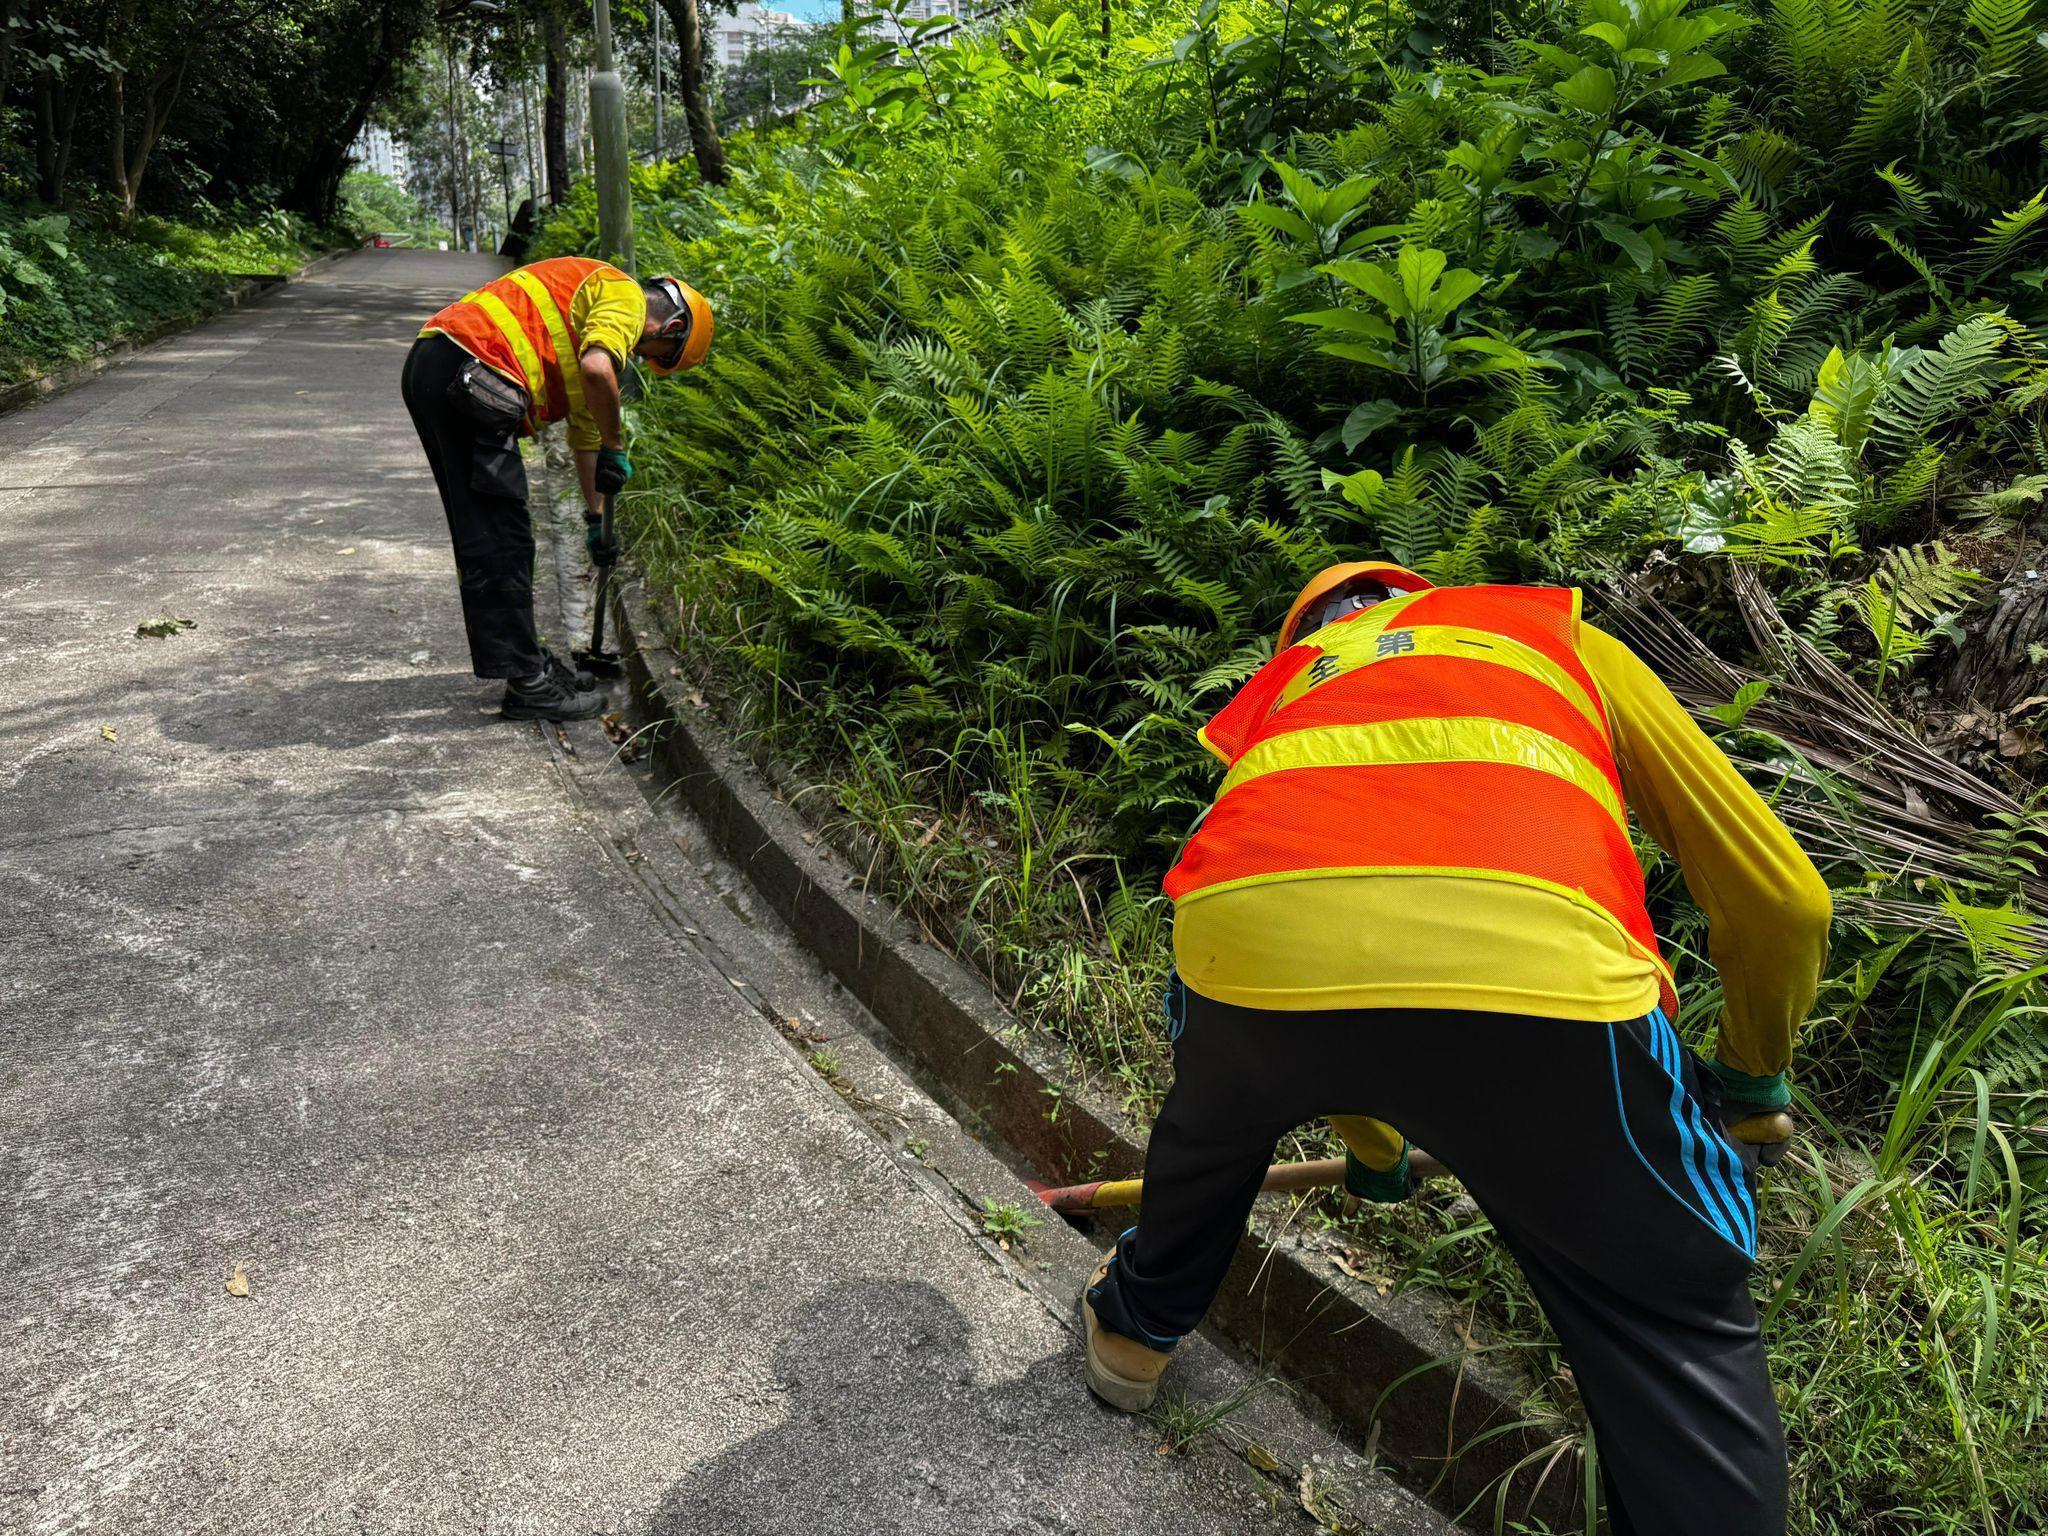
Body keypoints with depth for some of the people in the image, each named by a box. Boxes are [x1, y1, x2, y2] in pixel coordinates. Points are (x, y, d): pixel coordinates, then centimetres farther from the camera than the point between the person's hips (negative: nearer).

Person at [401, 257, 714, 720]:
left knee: (482, 536, 17)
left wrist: (596, 518, 39)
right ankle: (527, 682, 1)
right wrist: (615, 448, -7)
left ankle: (521, 658, 28)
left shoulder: (595, 308, 31)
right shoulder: (625, 298, 1)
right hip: (466, 372, -10)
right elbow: (596, 369, -22)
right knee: (503, 539, -5)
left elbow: (585, 431, 36)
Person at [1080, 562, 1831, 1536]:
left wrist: (1372, 1146, 61)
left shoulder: (1271, 689, 40)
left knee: (1210, 1119, 38)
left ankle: (1135, 1326, 62)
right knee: (1679, 1324, 21)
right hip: (1529, 962, -3)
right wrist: (1752, 1081, 48)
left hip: (1246, 940, 4)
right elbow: (1781, 897, 30)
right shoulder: (1560, 633, 35)